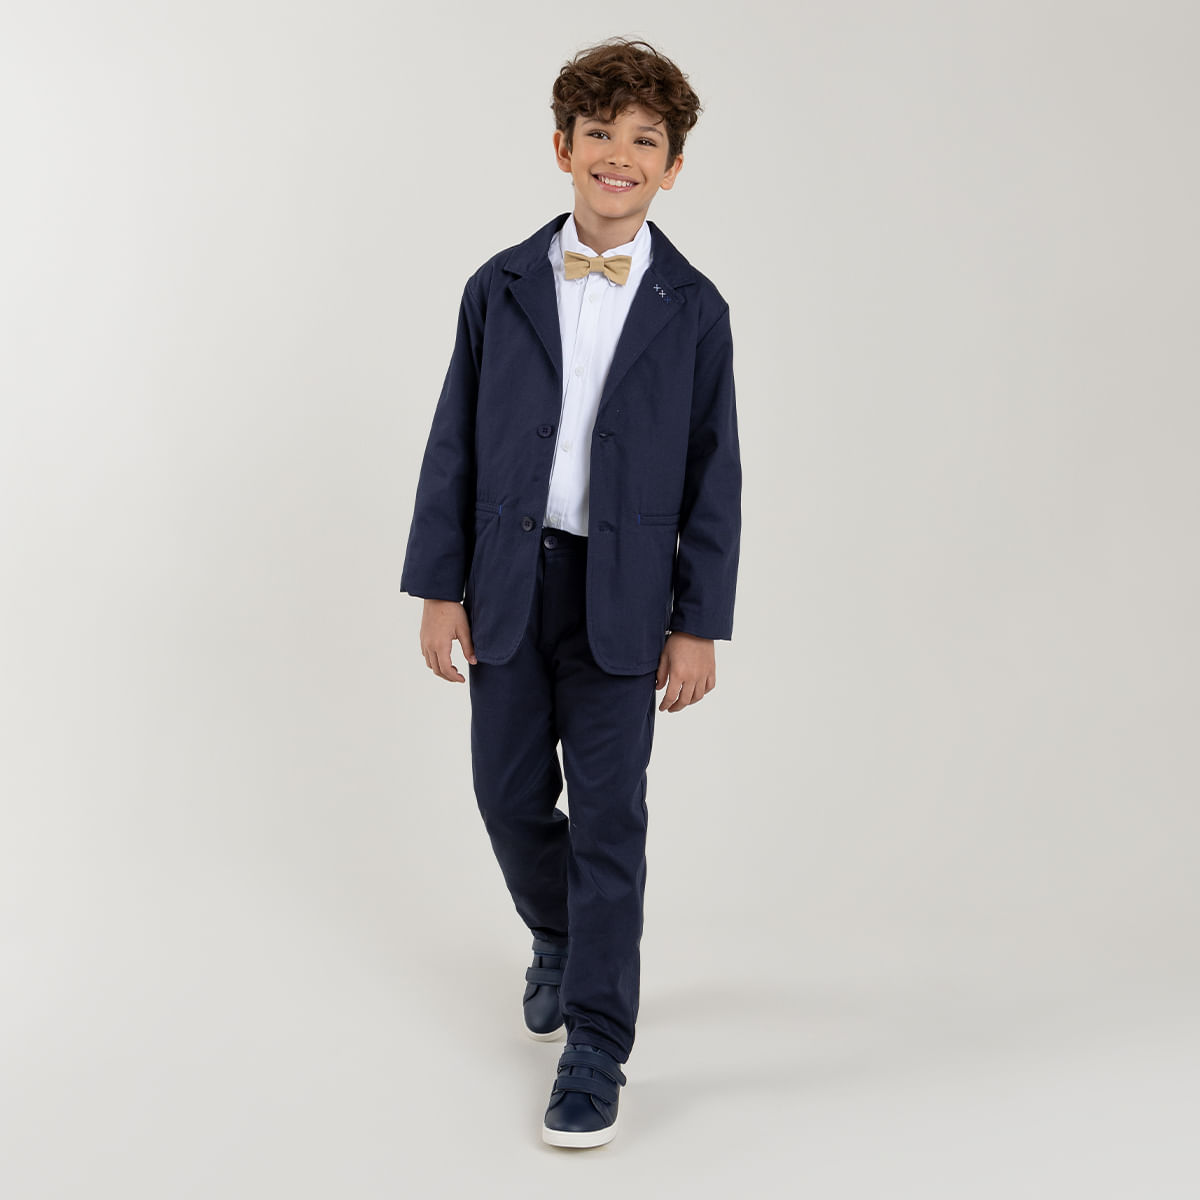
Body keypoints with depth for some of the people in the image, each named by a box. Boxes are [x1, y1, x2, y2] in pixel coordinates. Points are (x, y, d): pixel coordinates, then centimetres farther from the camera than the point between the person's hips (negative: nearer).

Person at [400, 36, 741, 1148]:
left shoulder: (692, 309, 0)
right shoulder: (501, 288, 3)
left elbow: (712, 474, 0)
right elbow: (454, 445, 4)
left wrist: (699, 624, -4)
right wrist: (439, 586, 0)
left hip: (623, 596, -2)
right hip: (508, 584, 2)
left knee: (608, 816, -1)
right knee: (511, 795, 10)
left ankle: (595, 1048, 10)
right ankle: (559, 941, 40)